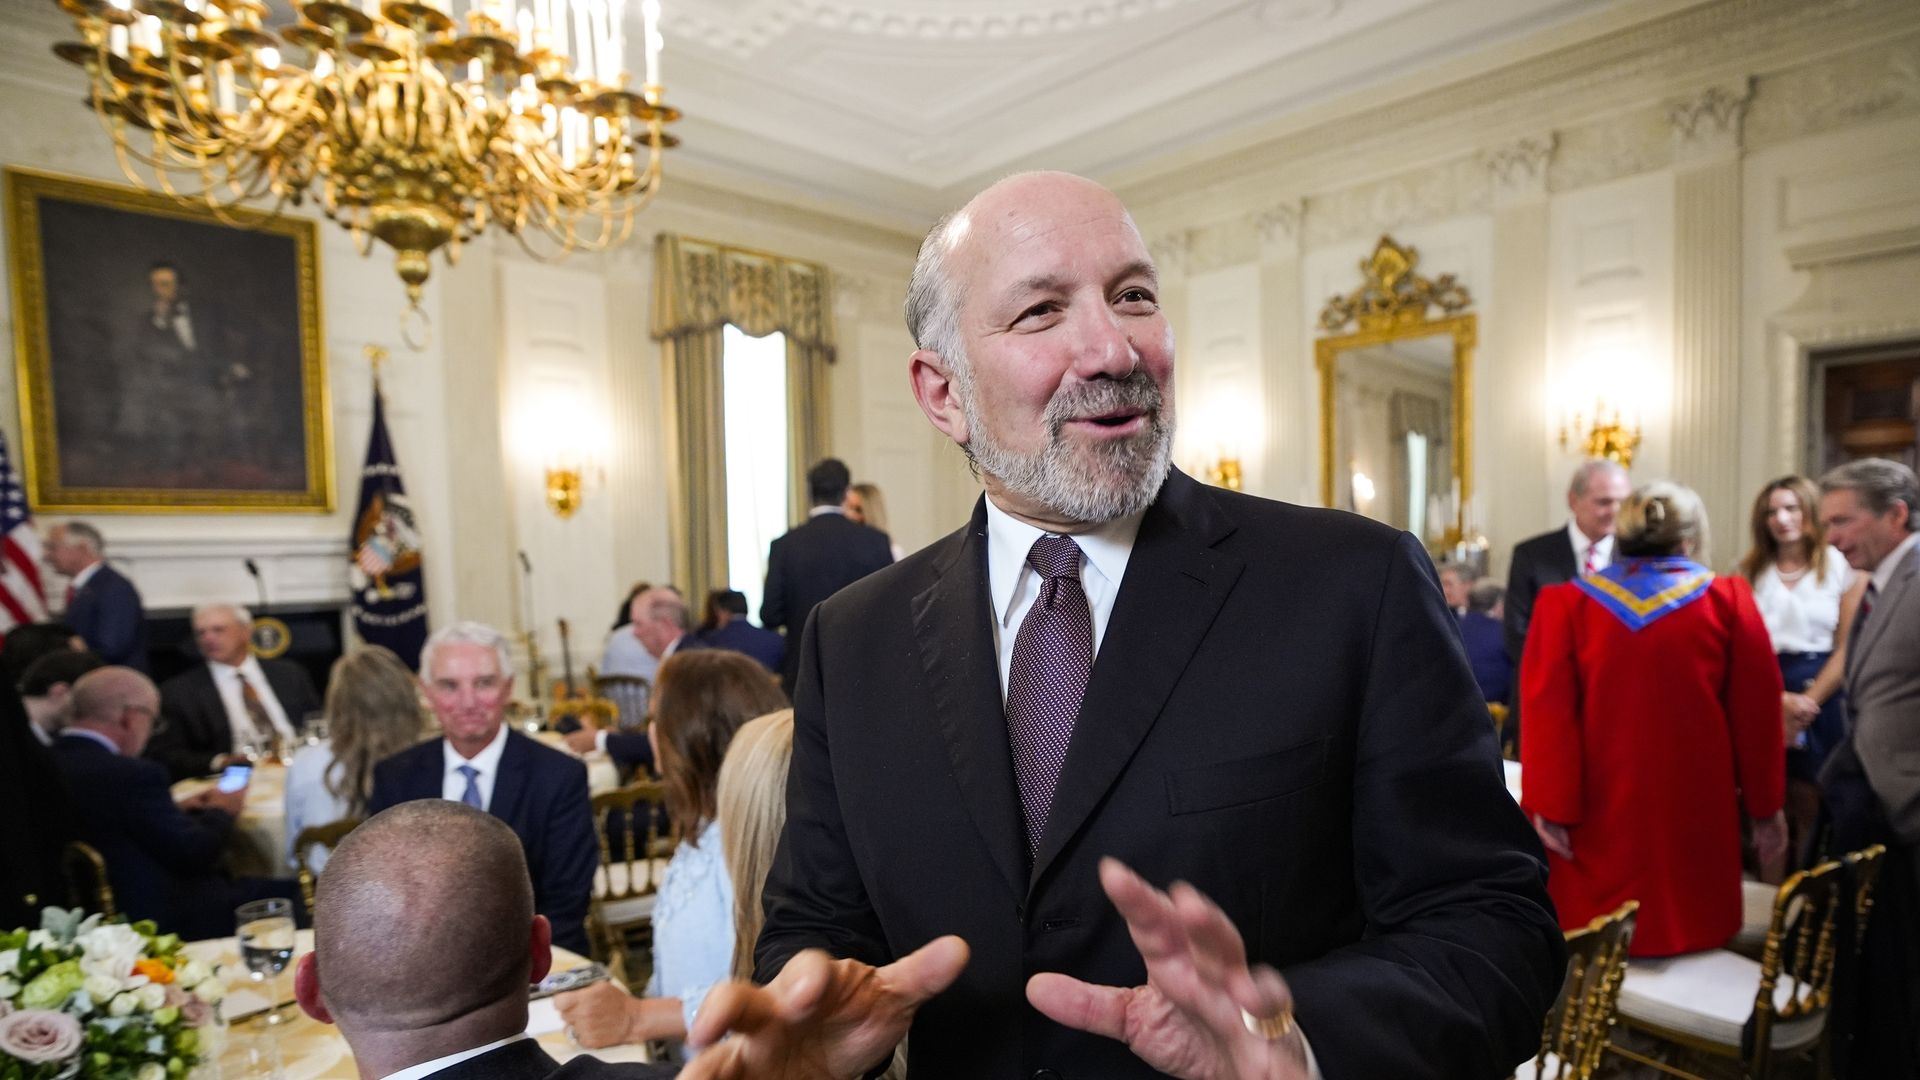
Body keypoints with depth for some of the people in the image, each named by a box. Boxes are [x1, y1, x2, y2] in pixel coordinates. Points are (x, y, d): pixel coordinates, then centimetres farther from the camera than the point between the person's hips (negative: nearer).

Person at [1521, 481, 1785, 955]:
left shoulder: (1564, 603, -5)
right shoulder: (1729, 600, -1)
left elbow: (1547, 711, -9)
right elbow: (1757, 710, 2)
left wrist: (1550, 807, -7)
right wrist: (1765, 806, 11)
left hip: (1597, 815, -1)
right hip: (1696, 810, 1)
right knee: (1693, 927, 15)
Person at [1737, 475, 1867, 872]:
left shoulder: (1842, 566, 0)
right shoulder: (1751, 571, 7)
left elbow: (1847, 647, -3)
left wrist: (1808, 701, -9)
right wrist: (1777, 698, -11)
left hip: (1820, 695, -1)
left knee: (1810, 802, 7)